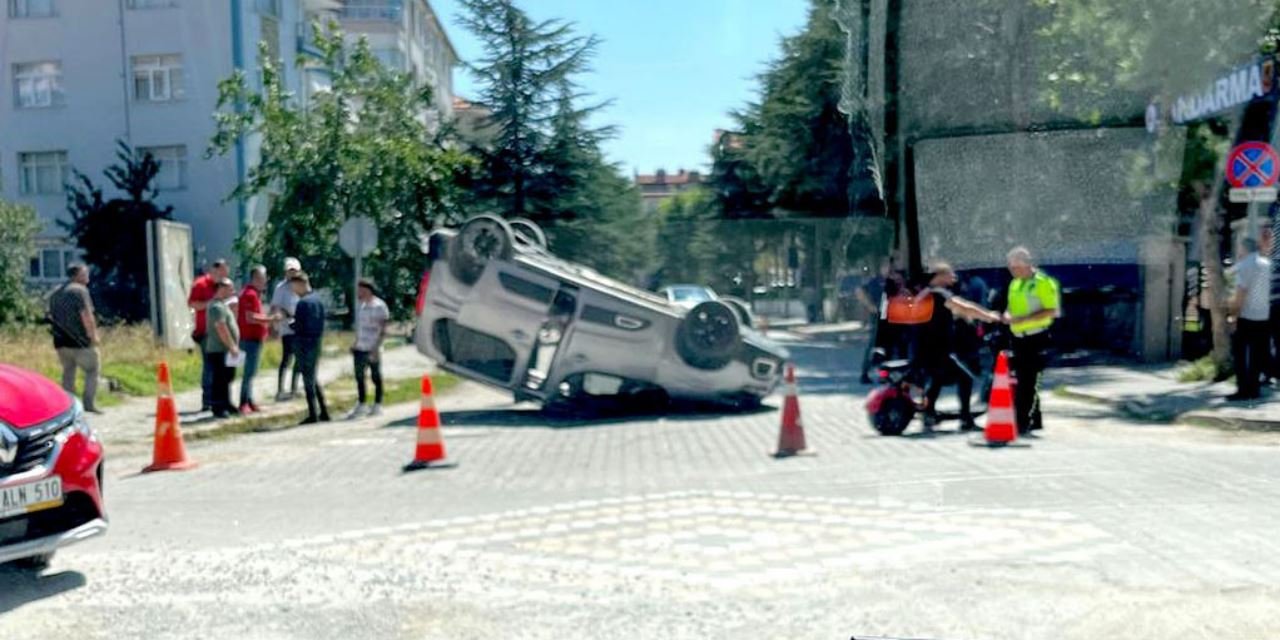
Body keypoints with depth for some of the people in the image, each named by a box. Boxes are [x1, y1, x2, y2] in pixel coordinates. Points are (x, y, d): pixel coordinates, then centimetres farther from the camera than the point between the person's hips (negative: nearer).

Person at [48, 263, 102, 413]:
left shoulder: (56, 293, 18)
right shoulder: (80, 290, -9)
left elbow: (52, 317, 22)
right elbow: (86, 315, -16)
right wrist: (93, 335, -10)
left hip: (61, 340, 8)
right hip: (79, 340, -8)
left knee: (68, 373, 15)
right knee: (92, 370, 1)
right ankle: (89, 403, -7)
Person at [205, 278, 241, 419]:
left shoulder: (222, 304, 17)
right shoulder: (217, 306, -15)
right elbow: (221, 329, -22)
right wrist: (232, 346, -21)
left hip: (226, 350, 10)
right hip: (220, 350, -10)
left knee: (227, 378, 16)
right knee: (220, 379, -7)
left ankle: (226, 404, 25)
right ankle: (218, 408, -3)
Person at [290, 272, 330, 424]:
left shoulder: (303, 303, -17)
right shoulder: (319, 300, 9)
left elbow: (299, 326, -17)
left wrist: (290, 324, 0)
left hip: (304, 344, -8)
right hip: (317, 342, 8)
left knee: (308, 380, 0)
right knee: (313, 379, 17)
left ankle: (313, 415, 5)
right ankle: (323, 412, 17)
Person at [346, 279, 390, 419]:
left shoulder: (379, 306, -10)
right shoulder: (361, 306, 13)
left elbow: (383, 330, -12)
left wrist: (376, 347, -18)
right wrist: (355, 344, 15)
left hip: (373, 350, -7)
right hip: (360, 348, 7)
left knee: (376, 377, 3)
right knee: (359, 377, 9)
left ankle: (377, 405, 12)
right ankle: (361, 405, 19)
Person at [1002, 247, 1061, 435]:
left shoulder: (1043, 282, -10)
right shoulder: (1015, 284, 15)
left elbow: (1051, 311, -16)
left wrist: (1023, 319, -23)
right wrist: (1008, 315, 1)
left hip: (1036, 338, -8)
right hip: (1018, 338, 8)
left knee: (1028, 383, -9)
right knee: (1022, 381, 11)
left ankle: (1022, 423, -7)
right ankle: (1034, 421, 23)